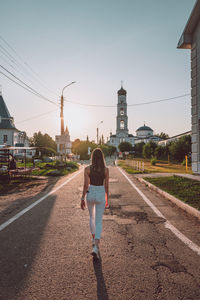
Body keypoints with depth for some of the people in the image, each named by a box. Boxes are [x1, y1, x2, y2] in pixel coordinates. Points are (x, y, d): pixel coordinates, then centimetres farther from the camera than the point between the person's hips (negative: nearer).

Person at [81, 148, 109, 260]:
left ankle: (94, 238, 41)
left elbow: (86, 185, -9)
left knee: (92, 217, 26)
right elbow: (106, 186, -2)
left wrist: (82, 199, -1)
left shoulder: (87, 169, -9)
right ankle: (96, 247, -9)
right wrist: (107, 199, 11)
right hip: (101, 195, -1)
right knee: (99, 221, 4)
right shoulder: (106, 169, -7)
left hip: (90, 194, 1)